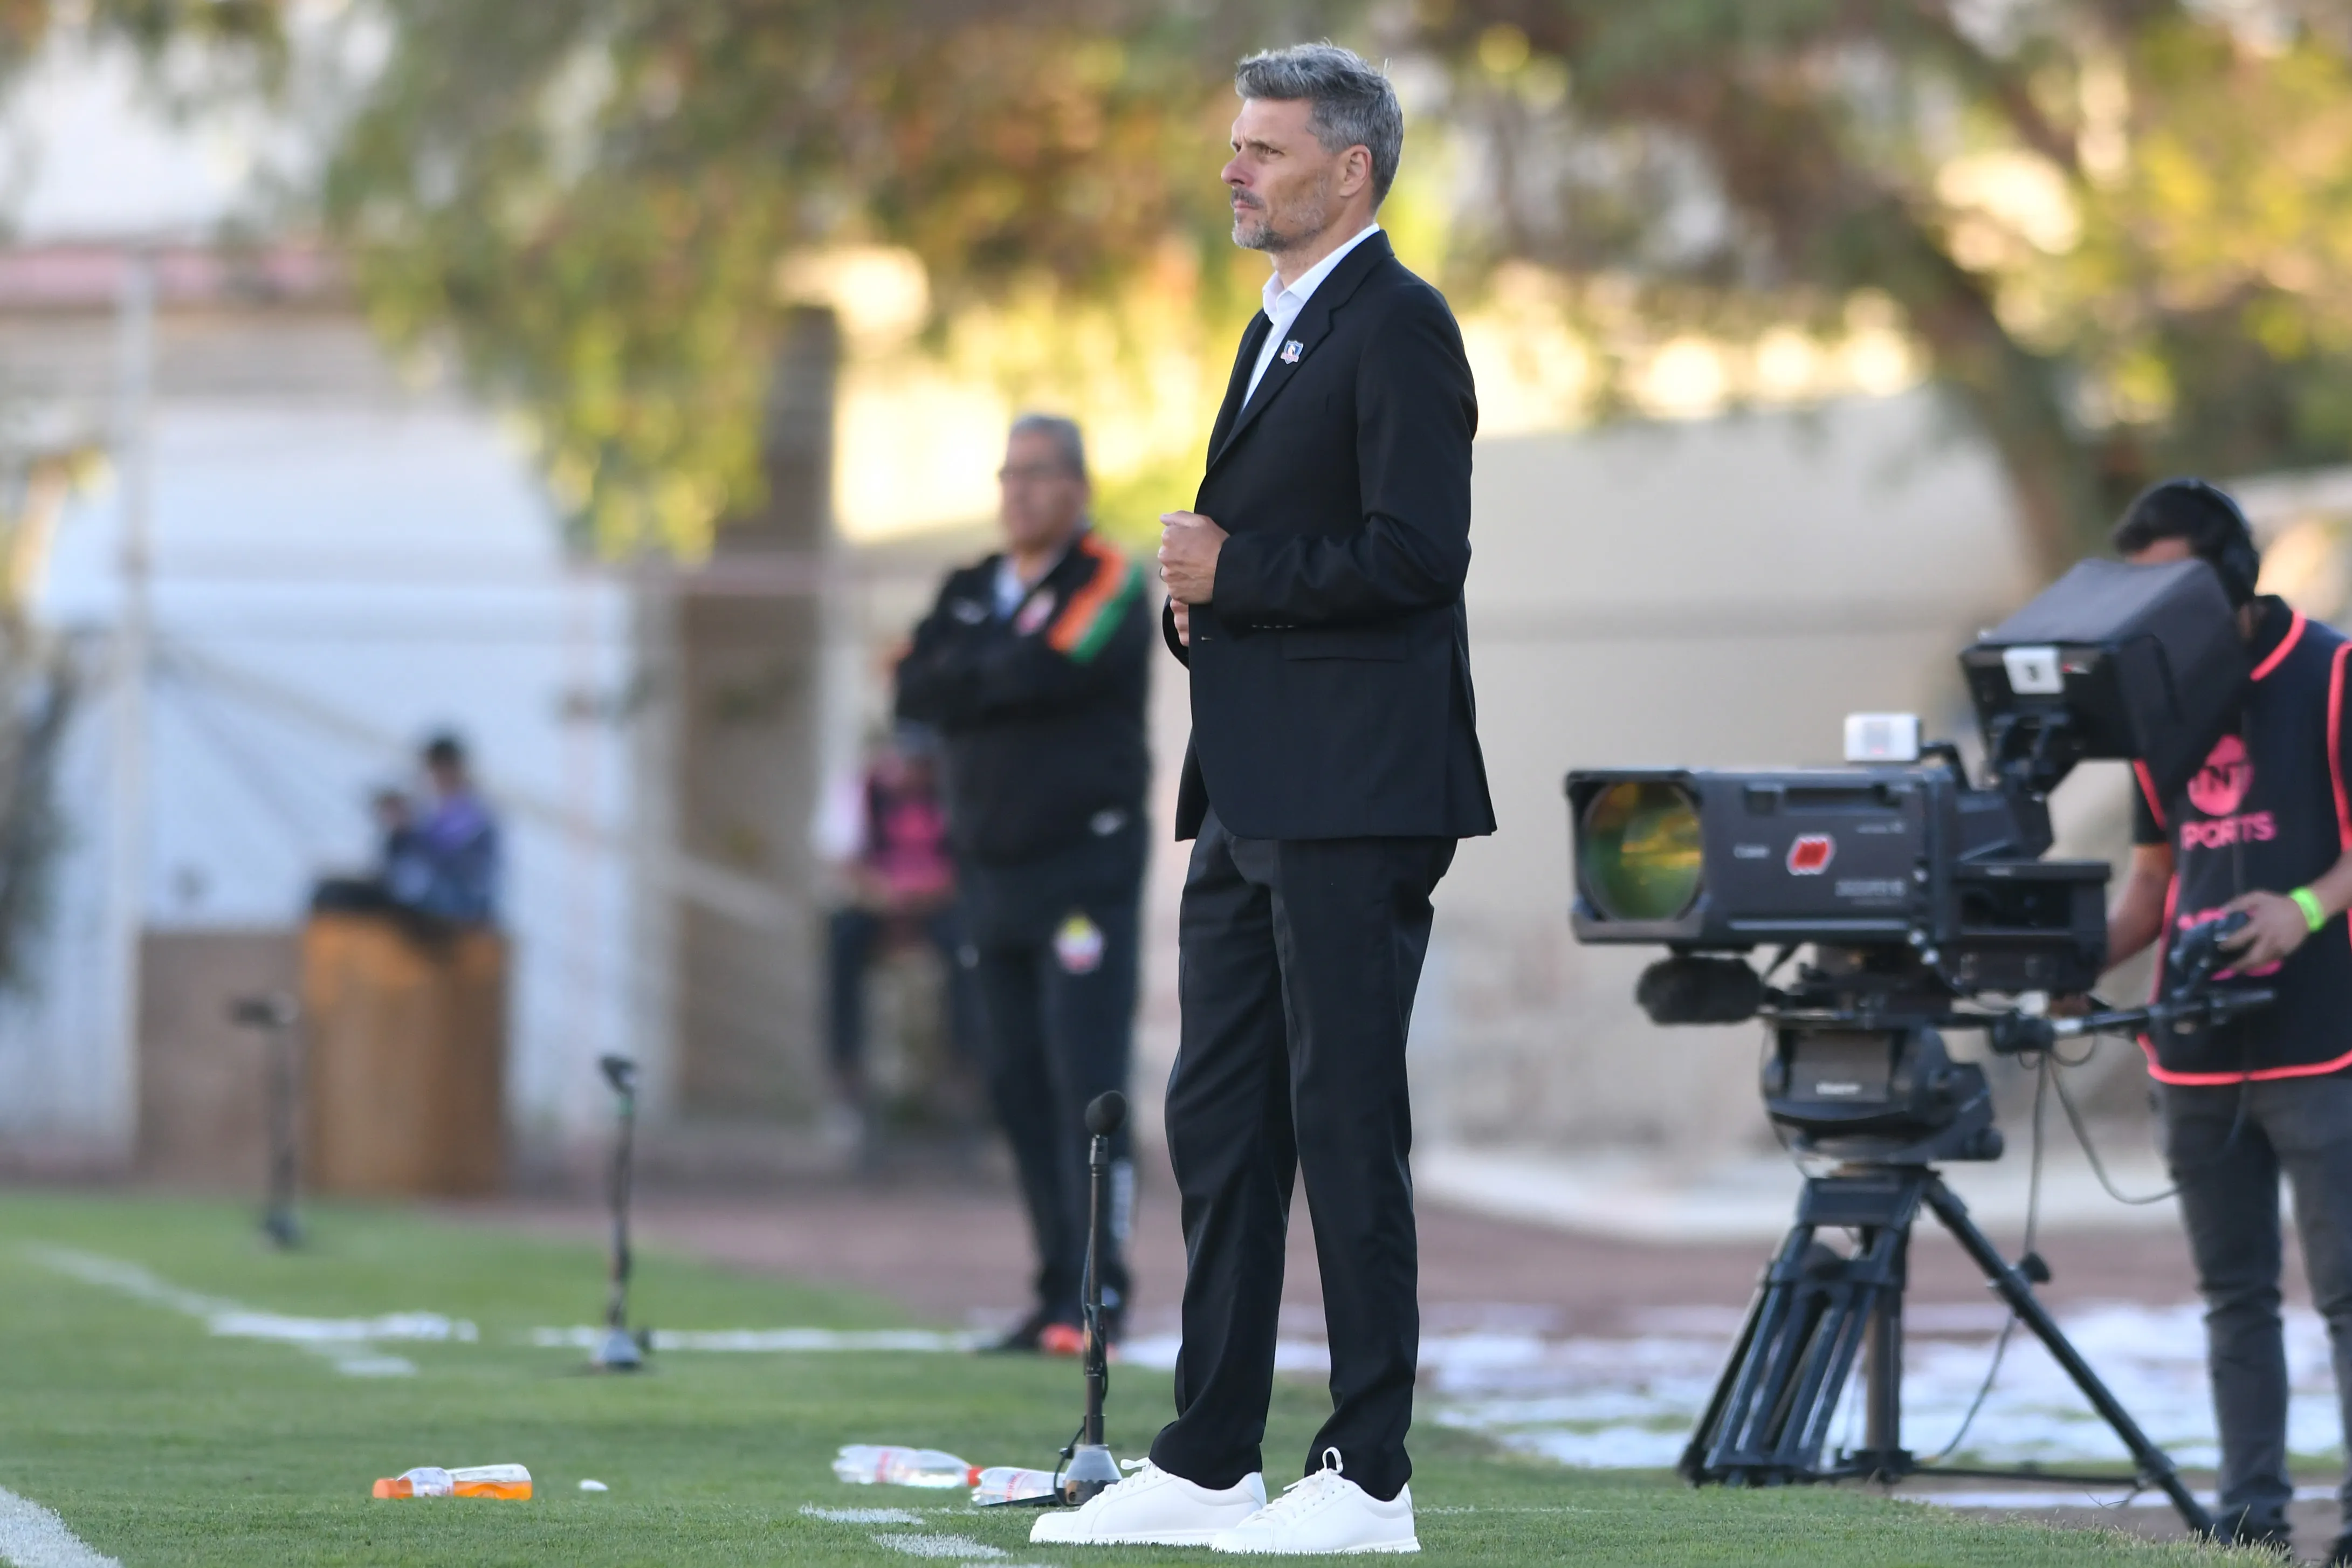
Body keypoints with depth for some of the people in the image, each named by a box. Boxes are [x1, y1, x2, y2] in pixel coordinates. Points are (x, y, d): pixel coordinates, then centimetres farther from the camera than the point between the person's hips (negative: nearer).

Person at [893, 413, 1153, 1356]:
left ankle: (1098, 1289, -15)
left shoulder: (1108, 586, -4)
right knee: (1018, 1090, 5)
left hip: (1083, 870, -7)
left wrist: (966, 677, -2)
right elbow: (917, 692, 3)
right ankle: (1058, 1292, 8)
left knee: (1085, 1083, -13)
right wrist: (1002, 679, -11)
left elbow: (1044, 671, -19)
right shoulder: (971, 595, 16)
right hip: (992, 877, 7)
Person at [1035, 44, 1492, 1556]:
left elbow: (1414, 553, -19)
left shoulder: (1396, 325, -10)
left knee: (1346, 1123, -7)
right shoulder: (1278, 330, 20)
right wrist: (1200, 592, 7)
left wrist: (1237, 573, -13)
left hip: (1354, 802, -10)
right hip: (1255, 794, 10)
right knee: (1220, 1120, 11)